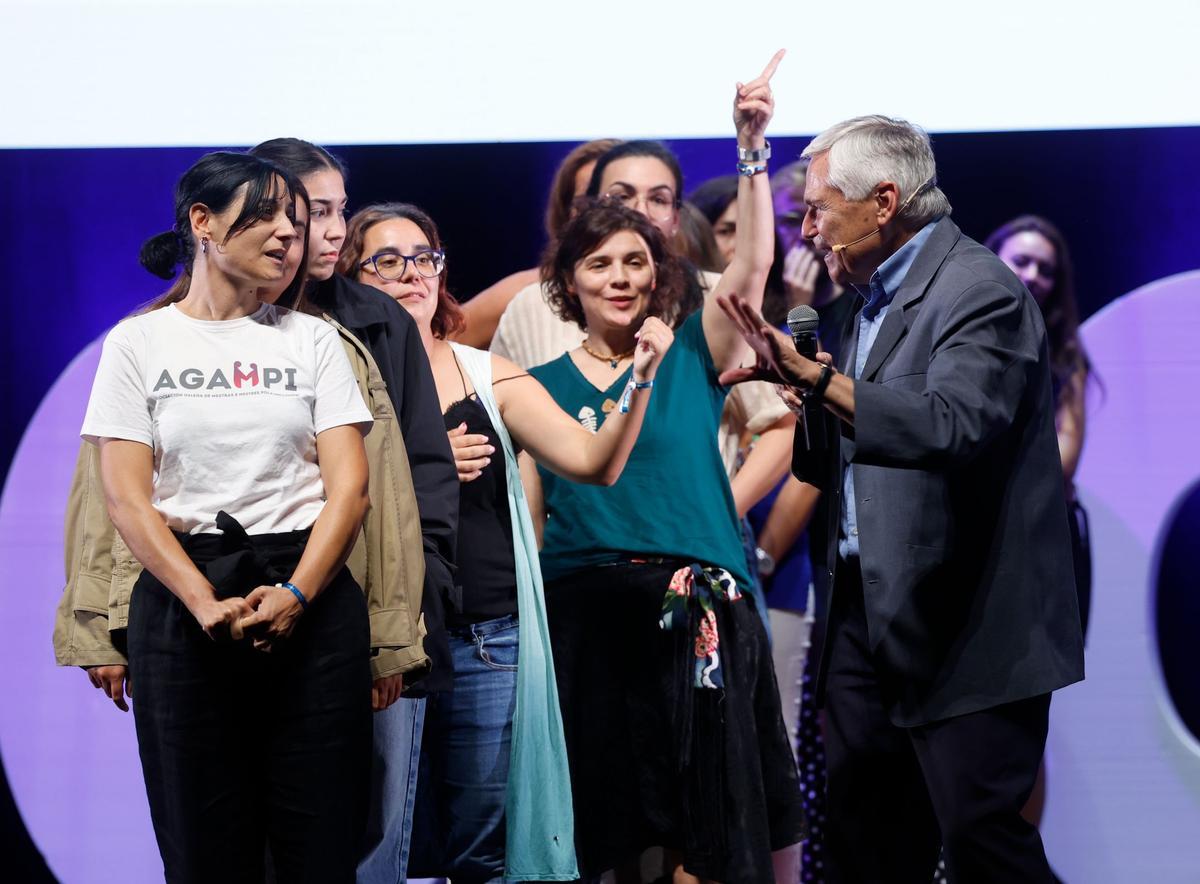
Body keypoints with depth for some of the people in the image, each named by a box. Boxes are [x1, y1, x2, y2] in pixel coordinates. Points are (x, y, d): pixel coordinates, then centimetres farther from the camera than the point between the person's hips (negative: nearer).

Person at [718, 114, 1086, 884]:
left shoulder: (978, 290, -13)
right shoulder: (877, 299, 15)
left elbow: (953, 424, -30)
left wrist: (819, 380, -36)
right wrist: (804, 414, -2)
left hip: (963, 626, -9)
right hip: (875, 618, 9)